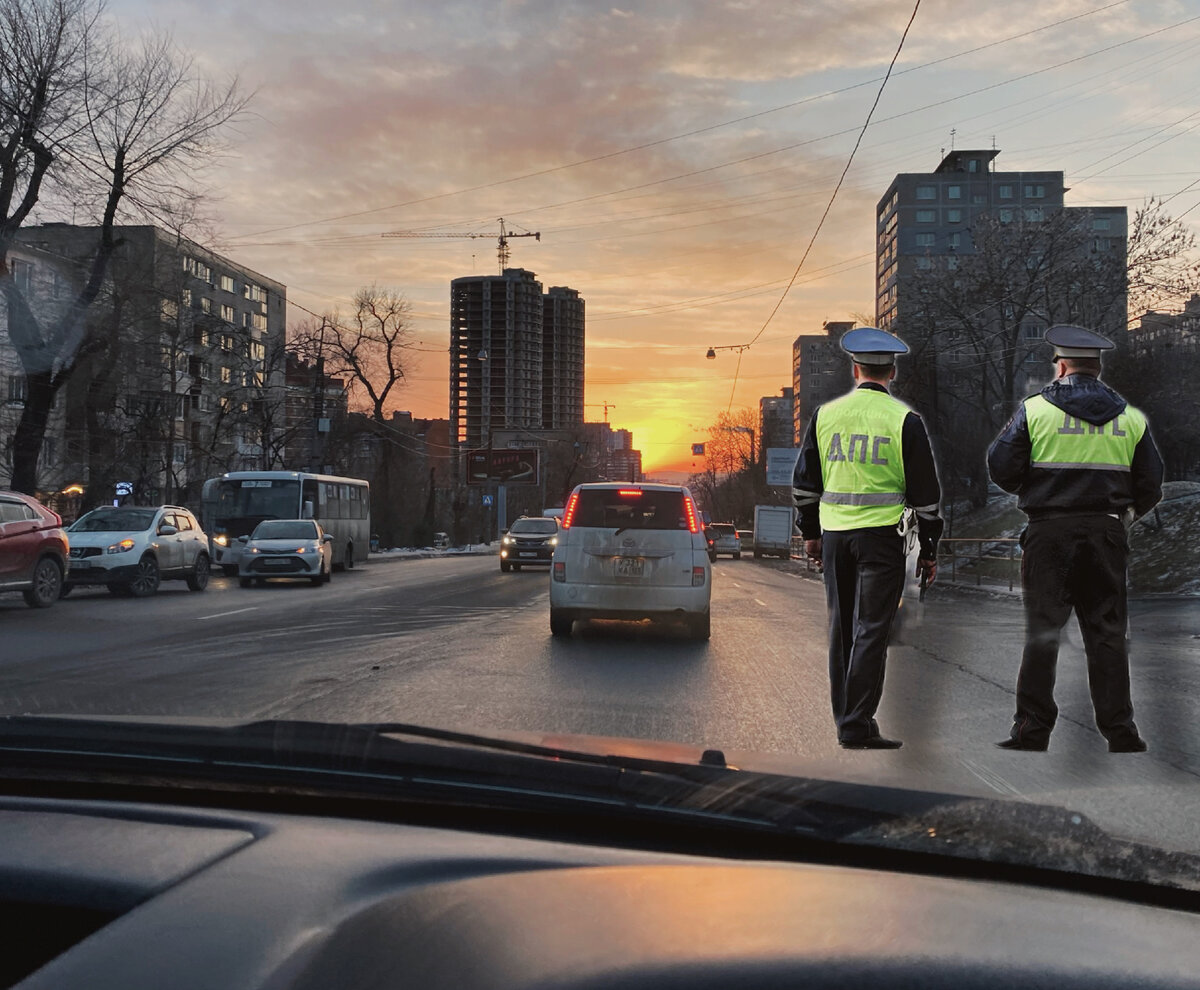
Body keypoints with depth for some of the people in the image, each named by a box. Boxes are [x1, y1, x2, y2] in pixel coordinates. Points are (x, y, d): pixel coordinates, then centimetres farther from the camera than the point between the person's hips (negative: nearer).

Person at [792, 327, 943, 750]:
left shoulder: (825, 414, 5)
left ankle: (844, 718, 22)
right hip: (881, 535, -4)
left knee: (841, 628, 13)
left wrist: (810, 533, 21)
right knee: (871, 630, -2)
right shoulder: (904, 420, -4)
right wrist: (929, 549, 6)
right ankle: (857, 726, -3)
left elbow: (803, 482, 10)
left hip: (834, 534, 4)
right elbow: (925, 492, -2)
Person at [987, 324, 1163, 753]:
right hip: (1108, 534, 3)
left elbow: (1001, 467, -5)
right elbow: (1150, 485, 10)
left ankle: (1032, 730, 2)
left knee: (1042, 629, 1)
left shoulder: (1034, 409, -3)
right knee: (1106, 630, 8)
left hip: (1050, 532, -3)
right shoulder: (1131, 417, 8)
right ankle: (1120, 731, 10)